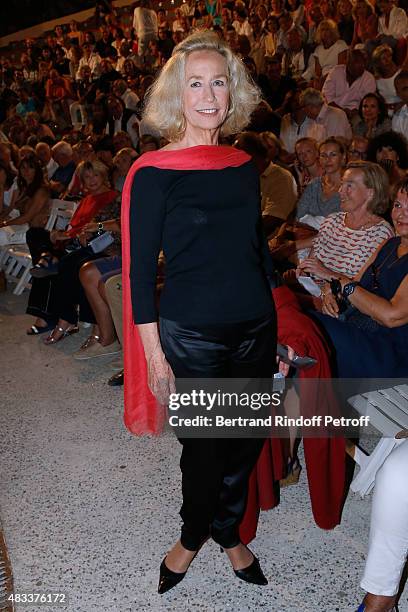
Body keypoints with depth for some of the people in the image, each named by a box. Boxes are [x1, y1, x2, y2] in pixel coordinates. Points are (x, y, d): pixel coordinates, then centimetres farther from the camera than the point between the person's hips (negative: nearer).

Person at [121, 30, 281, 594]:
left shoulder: (244, 165, 5)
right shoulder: (153, 173, -11)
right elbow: (140, 270, -9)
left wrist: (277, 325, 13)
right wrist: (155, 354, -10)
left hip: (255, 329, 5)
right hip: (192, 336, -5)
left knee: (247, 439, 15)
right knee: (205, 445, 10)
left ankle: (226, 531, 42)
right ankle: (193, 536, 40)